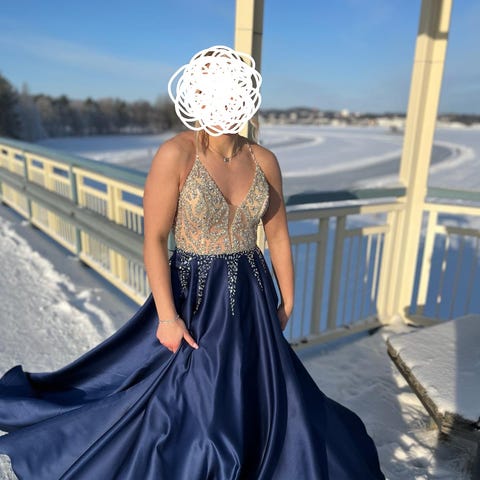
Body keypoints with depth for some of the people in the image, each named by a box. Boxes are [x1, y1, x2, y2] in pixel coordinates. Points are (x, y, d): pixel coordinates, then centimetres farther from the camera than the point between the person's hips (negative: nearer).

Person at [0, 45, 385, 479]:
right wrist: (167, 316, -15)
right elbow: (154, 239, -14)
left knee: (259, 404, 19)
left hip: (251, 296, 5)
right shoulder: (175, 155, -15)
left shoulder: (264, 160, -1)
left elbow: (279, 235, 6)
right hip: (194, 297, -4)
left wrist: (287, 302, 10)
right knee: (184, 411, 12)